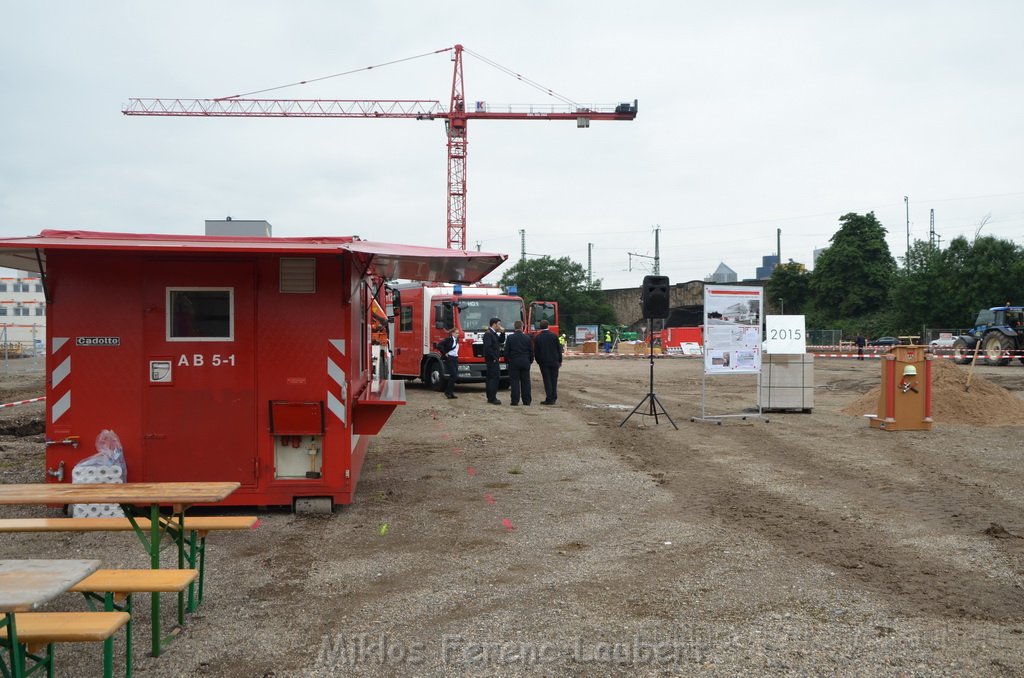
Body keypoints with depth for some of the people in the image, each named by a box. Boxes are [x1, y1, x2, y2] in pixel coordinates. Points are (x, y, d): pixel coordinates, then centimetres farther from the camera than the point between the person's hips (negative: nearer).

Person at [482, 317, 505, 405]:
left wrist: (502, 332, 7)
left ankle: (490, 397, 17)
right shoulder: (488, 334, -14)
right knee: (494, 377, -12)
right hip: (492, 360, -10)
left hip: (494, 360, 10)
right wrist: (494, 358, -20)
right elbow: (487, 347, -23)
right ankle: (492, 398, -12)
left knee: (491, 378, 12)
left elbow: (501, 341, 23)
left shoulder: (494, 334, 17)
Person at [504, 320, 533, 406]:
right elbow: (531, 351, 7)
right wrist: (530, 361, 18)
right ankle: (527, 401, 8)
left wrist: (507, 361, 10)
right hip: (525, 362, 2)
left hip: (514, 362, -2)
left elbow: (506, 352, -2)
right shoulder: (527, 338, 2)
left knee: (515, 382, 0)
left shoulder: (510, 338, -4)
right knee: (525, 382, 6)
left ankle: (515, 401, -3)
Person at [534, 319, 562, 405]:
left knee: (547, 381, 0)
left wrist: (538, 361, 12)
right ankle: (553, 398, 13)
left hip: (544, 362, -1)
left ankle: (549, 399, -5)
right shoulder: (554, 335, -3)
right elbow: (559, 349, 2)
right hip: (554, 361, 1)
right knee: (554, 380, 9)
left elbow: (535, 351, -1)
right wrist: (560, 361, 10)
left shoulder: (537, 337, -5)